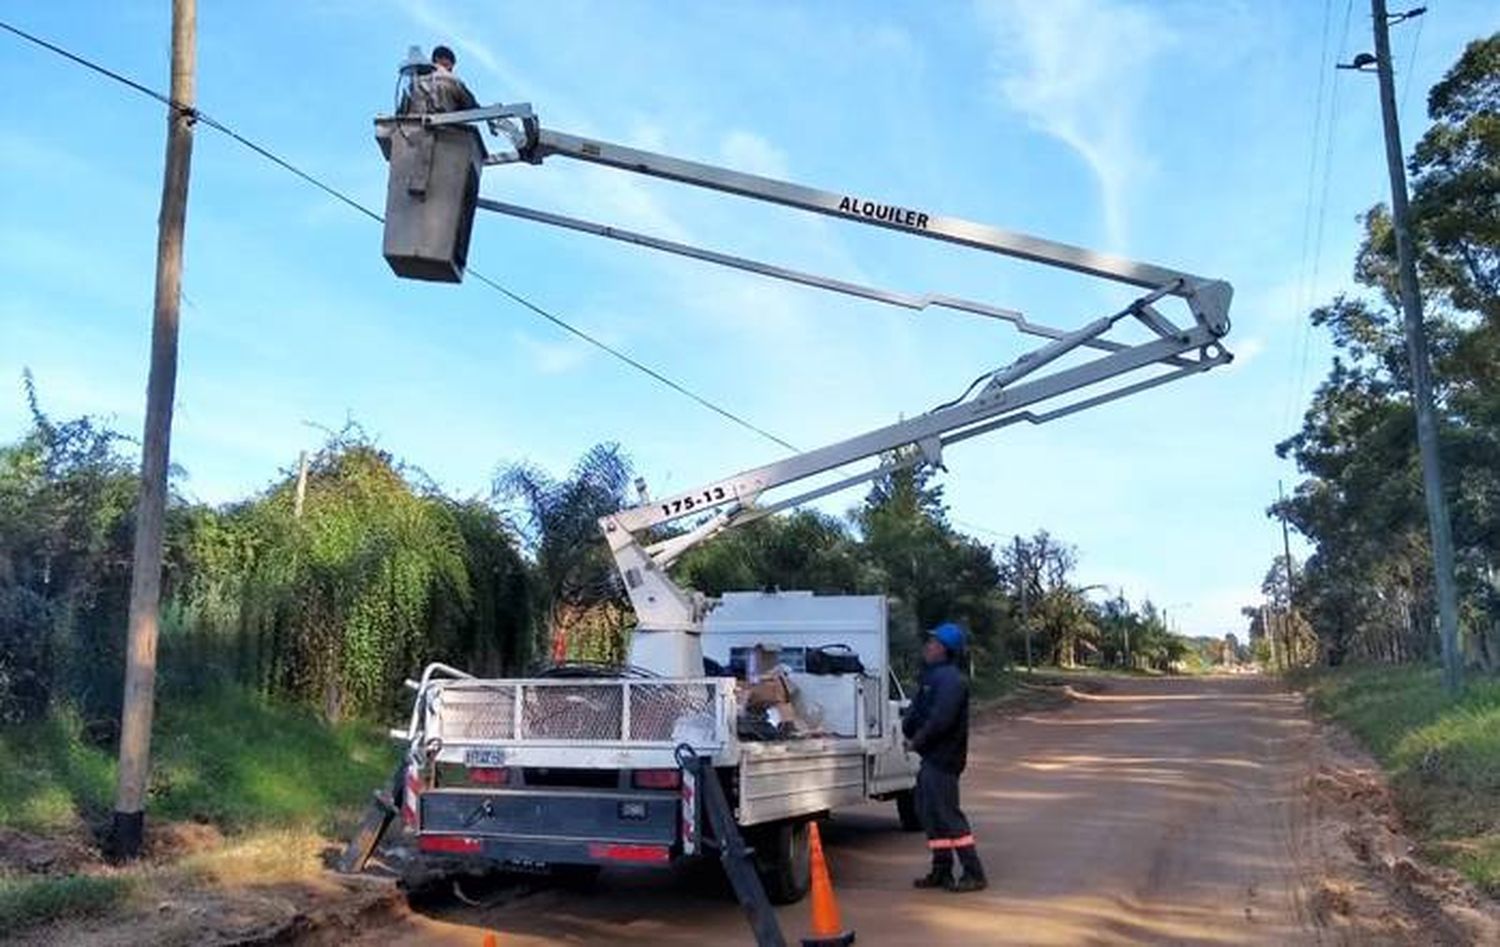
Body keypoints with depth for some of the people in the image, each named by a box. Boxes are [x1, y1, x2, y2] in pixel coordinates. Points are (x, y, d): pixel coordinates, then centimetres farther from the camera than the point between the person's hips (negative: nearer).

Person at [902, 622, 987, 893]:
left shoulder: (951, 678, -16)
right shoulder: (933, 675, 16)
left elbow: (941, 719, -26)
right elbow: (918, 709, 17)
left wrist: (918, 740, -14)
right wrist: (909, 731, -1)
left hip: (944, 758, -10)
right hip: (931, 757, 10)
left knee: (948, 814, -7)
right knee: (928, 812, 14)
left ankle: (974, 874, -2)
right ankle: (942, 870, 23)